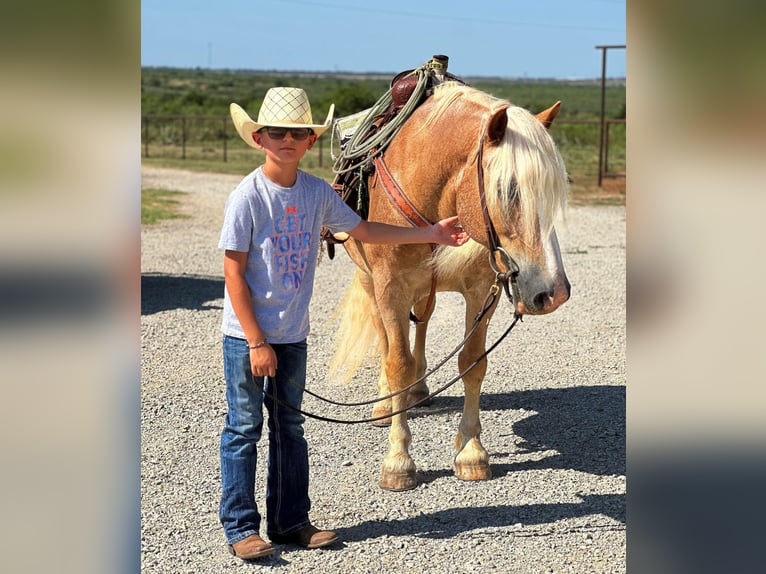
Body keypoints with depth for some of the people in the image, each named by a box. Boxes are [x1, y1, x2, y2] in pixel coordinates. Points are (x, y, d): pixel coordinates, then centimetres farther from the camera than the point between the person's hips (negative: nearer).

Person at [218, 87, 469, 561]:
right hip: (247, 334, -6)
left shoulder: (318, 192, 1)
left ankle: (290, 520, 24)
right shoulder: (248, 197, -15)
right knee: (245, 428, 2)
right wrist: (257, 342, -15)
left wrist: (432, 233, 12)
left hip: (293, 334, 6)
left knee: (290, 427, 13)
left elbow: (364, 230, 14)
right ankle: (240, 527, 12)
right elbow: (234, 274, -14)